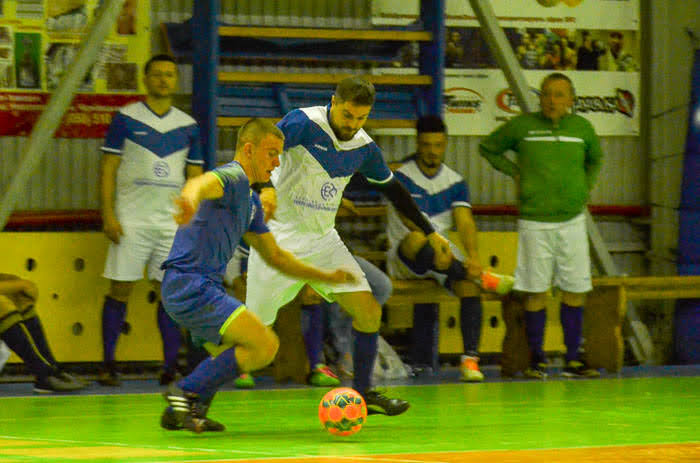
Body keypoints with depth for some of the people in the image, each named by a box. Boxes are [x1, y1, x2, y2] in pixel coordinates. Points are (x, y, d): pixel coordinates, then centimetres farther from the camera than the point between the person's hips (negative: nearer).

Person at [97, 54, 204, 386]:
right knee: (121, 289, -2)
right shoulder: (126, 119, 2)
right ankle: (108, 364, 3)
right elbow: (108, 169, 0)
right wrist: (108, 216, -9)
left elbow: (195, 178, 14)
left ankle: (170, 366, 2)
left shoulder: (187, 126, 11)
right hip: (131, 220, -3)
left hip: (173, 222, 3)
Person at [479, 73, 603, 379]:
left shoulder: (582, 128, 6)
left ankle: (573, 360, 11)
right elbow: (488, 147, 15)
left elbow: (594, 159, 28)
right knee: (535, 293, -1)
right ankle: (537, 360, 9)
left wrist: (586, 186, 13)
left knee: (576, 291, 2)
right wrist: (514, 172, 5)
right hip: (534, 222, -2)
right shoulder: (522, 126, -1)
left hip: (572, 221, 2)